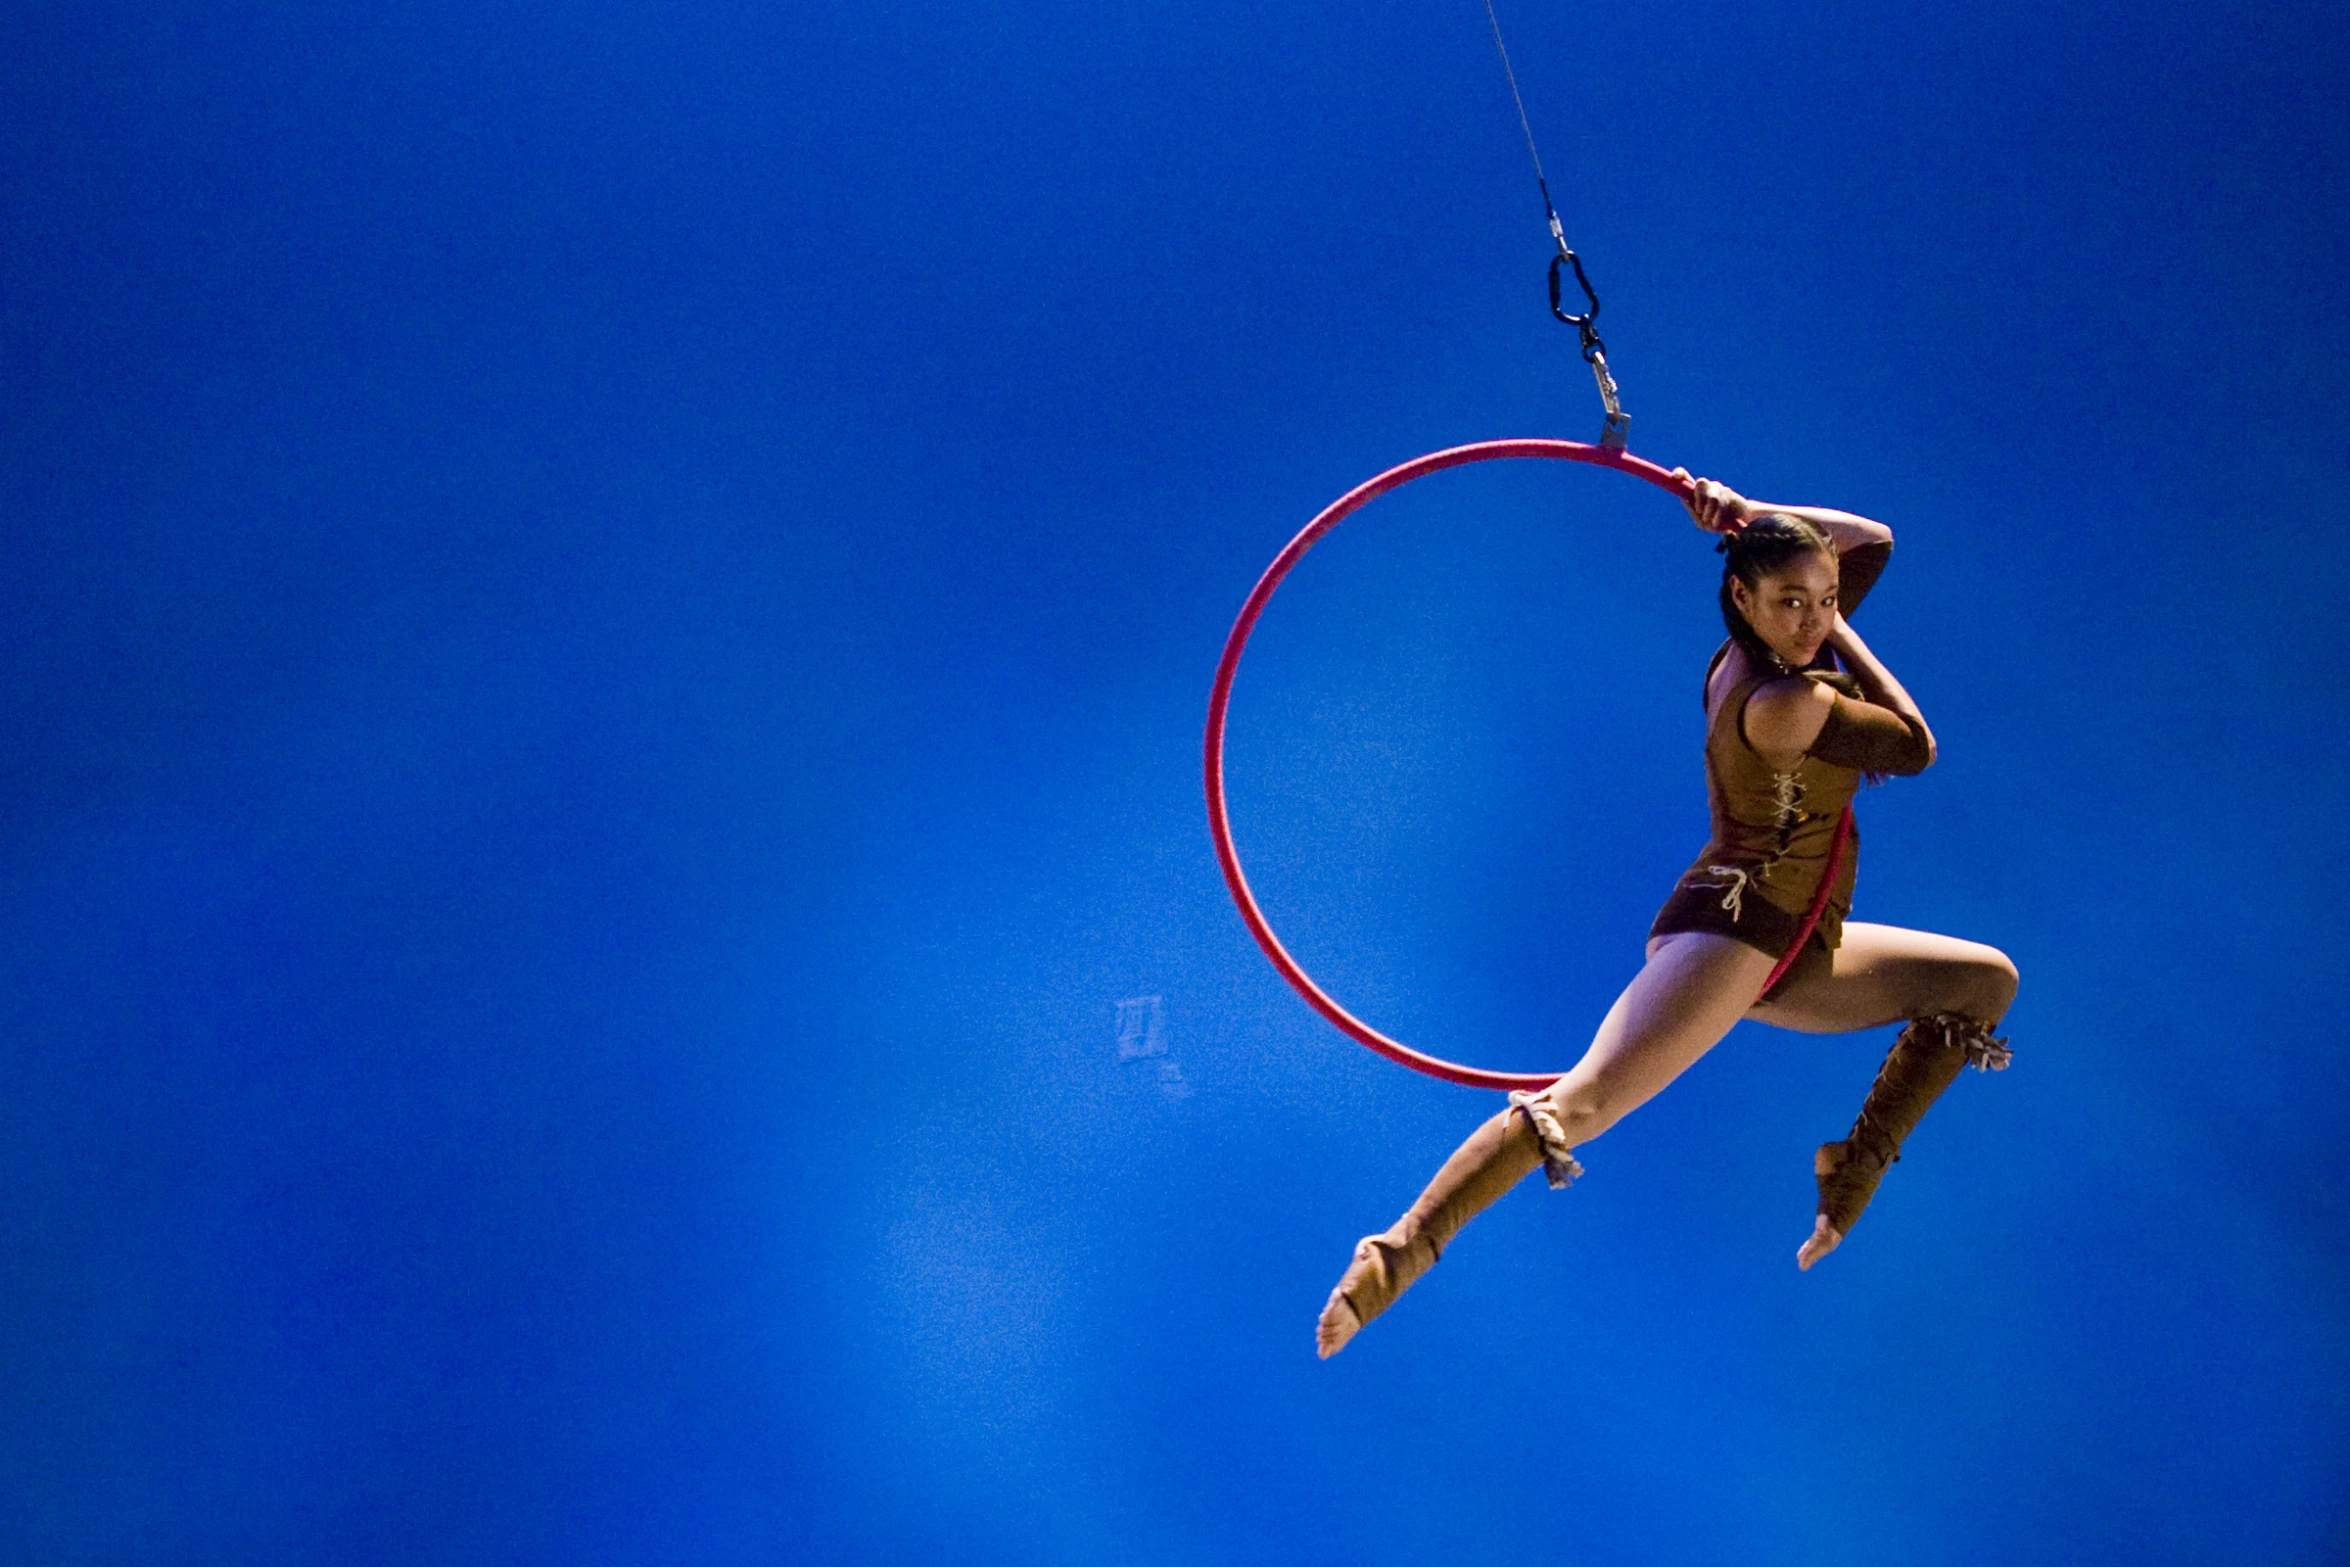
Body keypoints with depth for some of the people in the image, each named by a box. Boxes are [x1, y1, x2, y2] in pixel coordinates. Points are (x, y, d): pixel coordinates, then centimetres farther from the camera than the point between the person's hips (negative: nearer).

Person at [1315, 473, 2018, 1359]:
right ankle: (1400, 1253, -30)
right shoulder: (1786, 704, -17)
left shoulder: (1756, 657, 9)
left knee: (1986, 981, 15)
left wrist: (1754, 517, 4)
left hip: (1792, 951, 10)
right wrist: (1844, 641, 0)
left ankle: (1855, 1170, 14)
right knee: (1583, 1102, -26)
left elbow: (1874, 542, 17)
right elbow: (1915, 748, -4)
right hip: (1730, 932, -10)